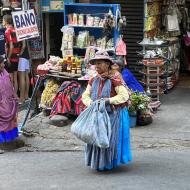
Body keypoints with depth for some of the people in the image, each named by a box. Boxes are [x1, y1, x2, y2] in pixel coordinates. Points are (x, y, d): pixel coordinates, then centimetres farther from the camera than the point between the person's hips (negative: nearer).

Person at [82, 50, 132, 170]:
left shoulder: (115, 79, -12)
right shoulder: (94, 80, 7)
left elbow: (124, 95, -18)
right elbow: (85, 95, 9)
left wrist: (108, 100, -24)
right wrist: (90, 102, -13)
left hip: (113, 115, -6)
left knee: (110, 139, -2)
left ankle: (109, 163, 14)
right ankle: (97, 162, 22)